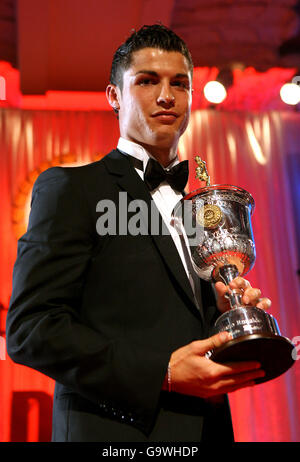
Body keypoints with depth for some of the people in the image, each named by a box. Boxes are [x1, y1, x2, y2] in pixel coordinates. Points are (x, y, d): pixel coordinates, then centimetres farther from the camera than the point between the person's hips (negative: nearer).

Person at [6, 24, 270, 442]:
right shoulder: (70, 187, -7)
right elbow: (28, 328, -15)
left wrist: (233, 315, -5)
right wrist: (161, 373, -21)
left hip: (208, 426, 6)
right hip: (115, 429, -6)